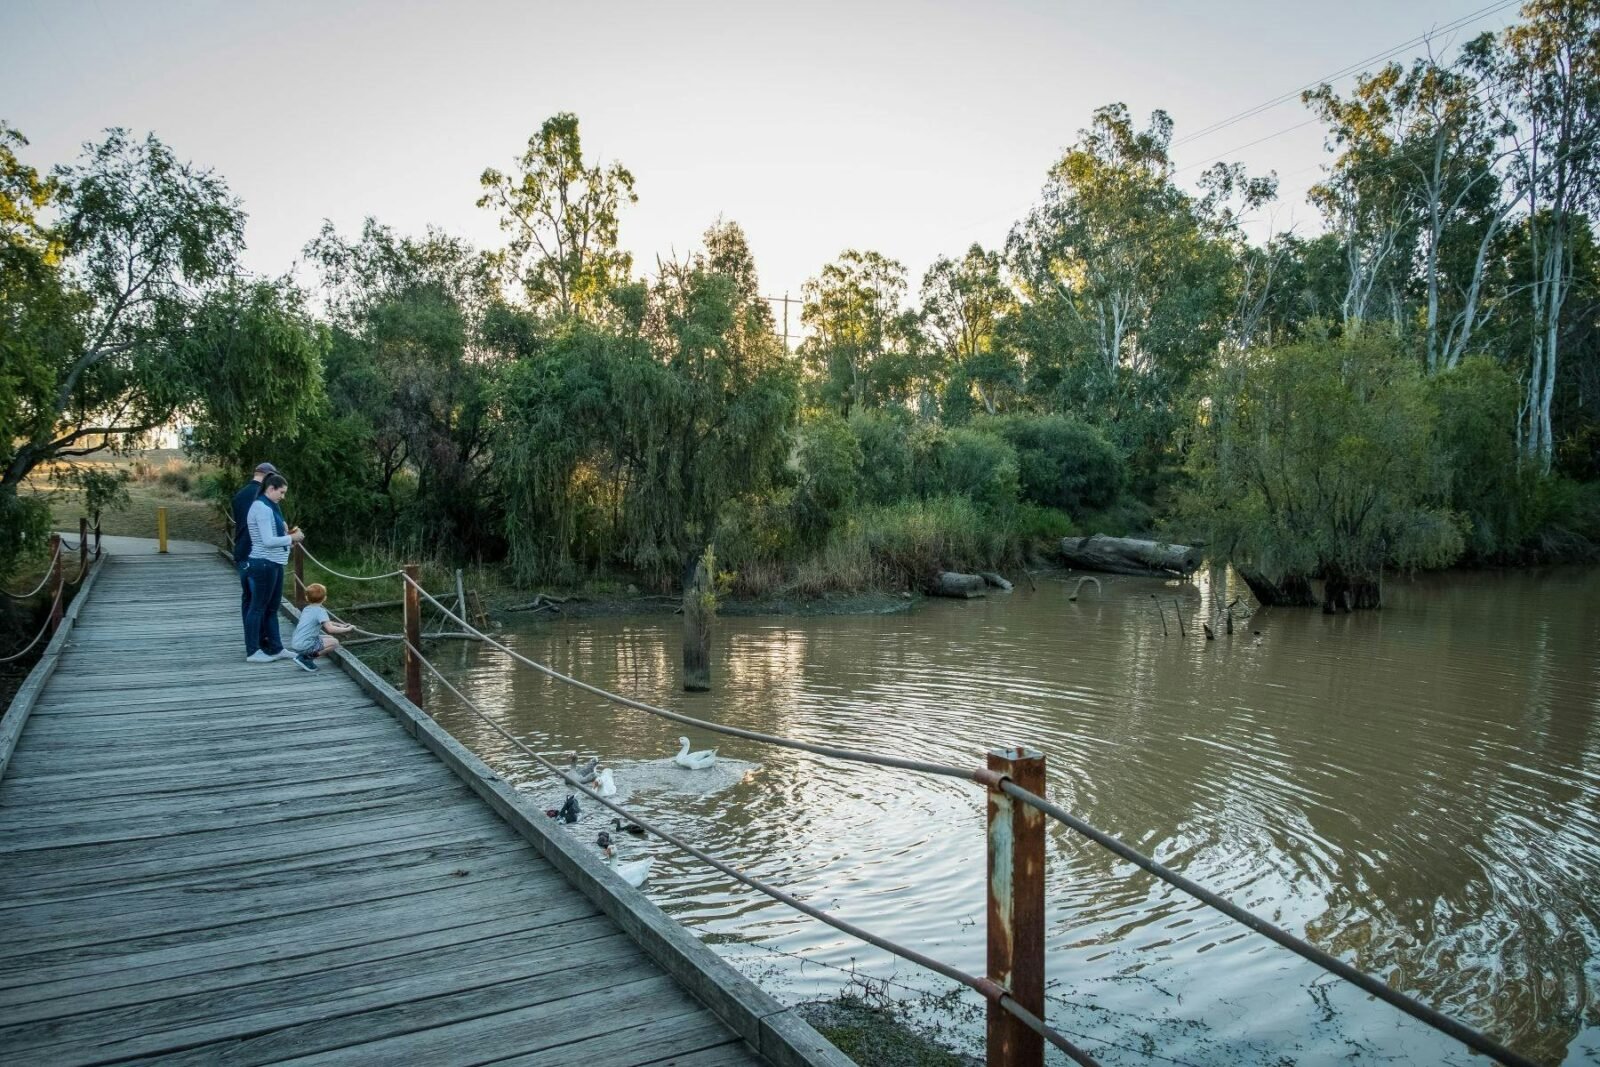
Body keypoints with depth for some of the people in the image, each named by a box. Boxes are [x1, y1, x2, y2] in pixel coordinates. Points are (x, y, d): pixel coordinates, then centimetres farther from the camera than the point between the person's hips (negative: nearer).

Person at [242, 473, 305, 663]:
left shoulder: (270, 507, 14)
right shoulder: (262, 508, -16)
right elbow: (268, 541, -22)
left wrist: (287, 534, 2)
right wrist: (291, 538, -12)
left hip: (273, 564, 10)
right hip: (264, 564, -10)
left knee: (271, 608, 15)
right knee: (258, 607, 0)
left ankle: (275, 648, 23)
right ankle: (253, 651, 9)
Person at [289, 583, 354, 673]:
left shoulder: (306, 609, 14)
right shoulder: (320, 611, -11)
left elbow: (324, 622, 28)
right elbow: (330, 629, -22)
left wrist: (340, 625, 25)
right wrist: (346, 629, -11)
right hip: (304, 645, -9)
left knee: (328, 638, 22)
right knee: (334, 642, -6)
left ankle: (303, 655, 9)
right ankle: (307, 657, -7)